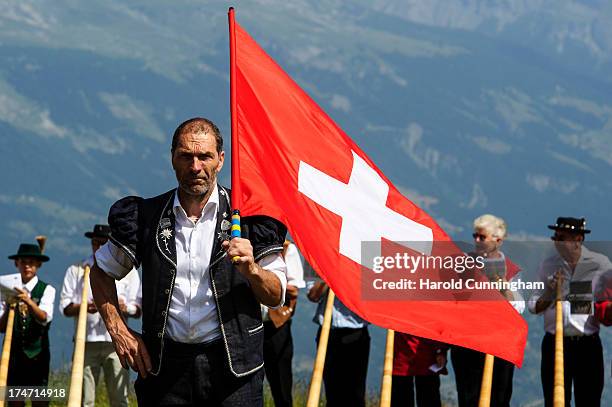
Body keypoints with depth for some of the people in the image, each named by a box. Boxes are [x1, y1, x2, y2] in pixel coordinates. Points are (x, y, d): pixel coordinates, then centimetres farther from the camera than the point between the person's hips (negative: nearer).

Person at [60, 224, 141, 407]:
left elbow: (138, 310, 11)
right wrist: (83, 307, -16)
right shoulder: (76, 270, 14)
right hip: (86, 342, 0)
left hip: (117, 342, 0)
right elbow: (65, 306, 6)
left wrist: (125, 308, -13)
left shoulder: (127, 271, 15)